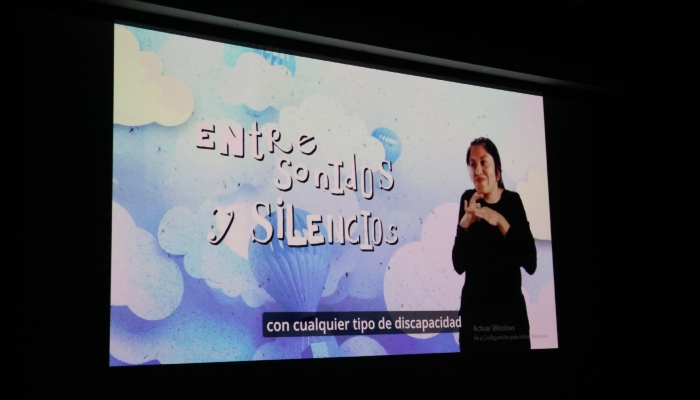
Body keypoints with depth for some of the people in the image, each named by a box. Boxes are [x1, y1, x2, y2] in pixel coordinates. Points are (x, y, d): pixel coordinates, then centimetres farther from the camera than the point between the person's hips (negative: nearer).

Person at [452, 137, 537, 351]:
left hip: (511, 309, 0)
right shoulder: (469, 199, -5)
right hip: (474, 309, 0)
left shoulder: (513, 201, -5)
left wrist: (501, 222, -23)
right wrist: (465, 223, -23)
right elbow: (459, 265, -9)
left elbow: (531, 264, -15)